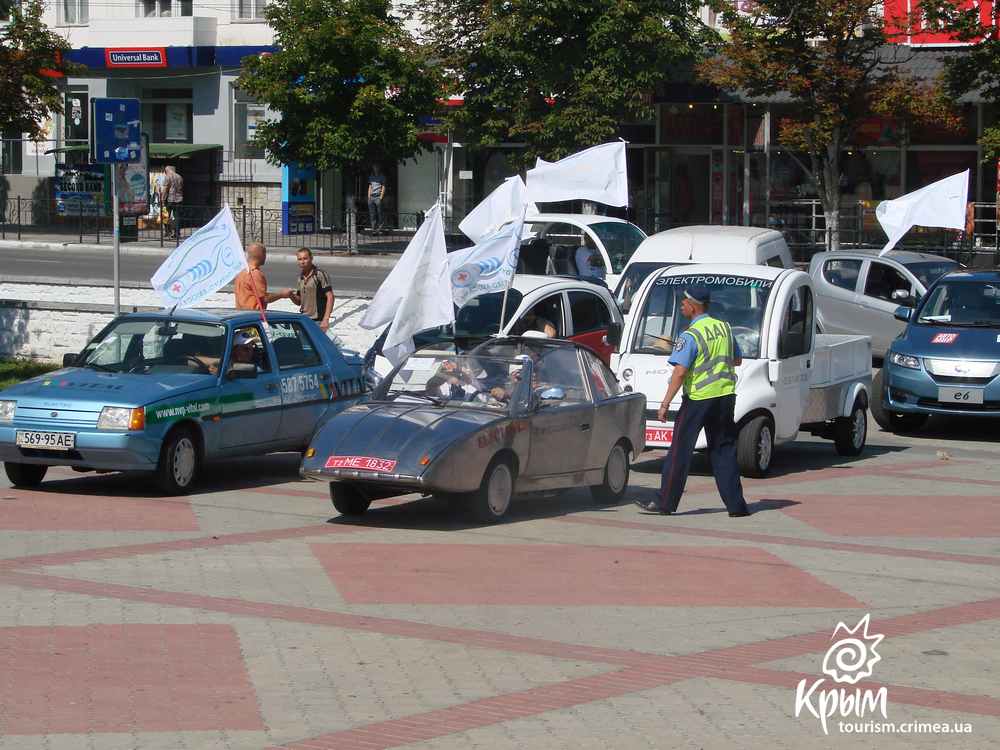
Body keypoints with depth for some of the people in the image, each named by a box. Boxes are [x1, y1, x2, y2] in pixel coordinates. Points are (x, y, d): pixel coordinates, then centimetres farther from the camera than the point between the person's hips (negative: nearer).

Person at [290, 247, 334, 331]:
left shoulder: (320, 274, -9)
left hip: (317, 321, -7)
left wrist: (326, 319, -20)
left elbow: (330, 297, -12)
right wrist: (291, 295, -2)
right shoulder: (301, 278, 13)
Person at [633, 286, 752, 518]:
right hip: (726, 395, 6)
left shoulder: (690, 336, -14)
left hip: (698, 399, -6)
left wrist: (665, 403, -21)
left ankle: (666, 503, 3)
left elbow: (680, 372, -22)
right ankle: (736, 505, 8)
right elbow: (737, 360, 20)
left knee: (680, 451, 1)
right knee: (724, 451, 11)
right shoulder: (724, 328, 7)